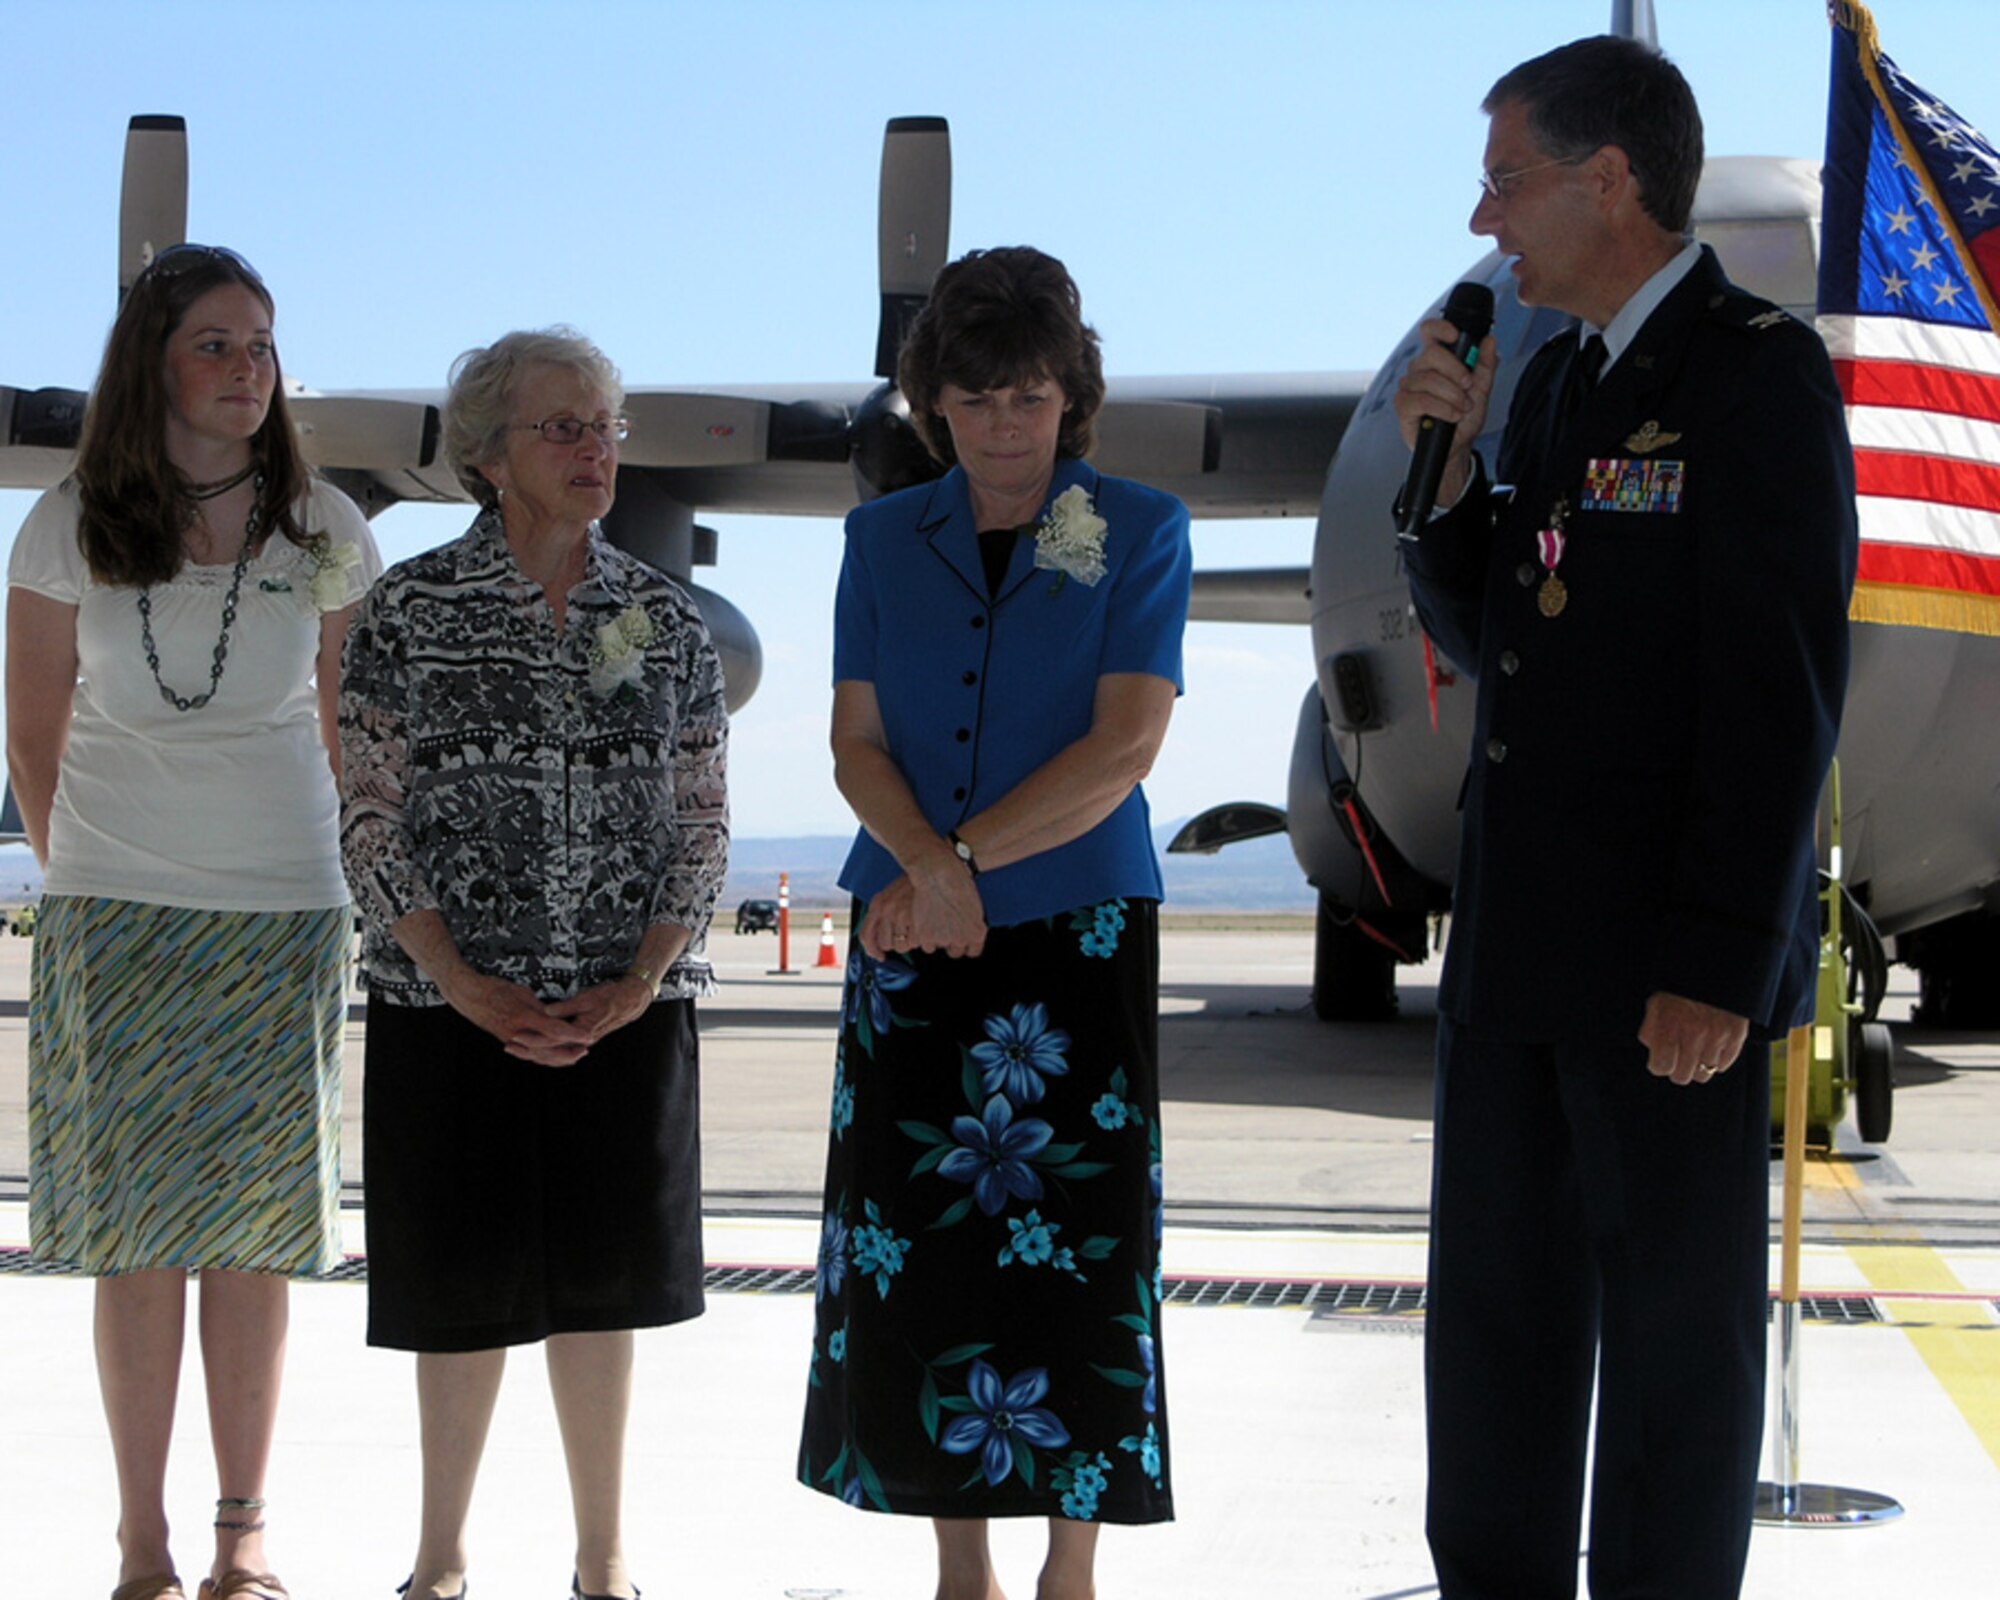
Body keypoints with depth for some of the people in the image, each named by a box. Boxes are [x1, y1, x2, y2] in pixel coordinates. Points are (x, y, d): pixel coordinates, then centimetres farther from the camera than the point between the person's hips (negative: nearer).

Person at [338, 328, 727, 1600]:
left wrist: (641, 980, -7)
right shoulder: (411, 610, -1)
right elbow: (372, 817, -3)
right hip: (451, 1007, -2)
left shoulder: (668, 618, 6)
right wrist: (468, 985, -12)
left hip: (627, 1007, 2)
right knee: (467, 1281, 5)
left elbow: (703, 822, 6)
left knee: (601, 1277, 8)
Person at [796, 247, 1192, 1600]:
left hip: (1077, 931, -3)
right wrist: (928, 866, -15)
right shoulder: (884, 539, 9)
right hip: (912, 941, 3)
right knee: (922, 1248, 3)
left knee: (1075, 1250, -3)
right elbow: (857, 742, 4)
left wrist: (964, 858, -15)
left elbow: (1125, 747, -10)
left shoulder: (1142, 532, -1)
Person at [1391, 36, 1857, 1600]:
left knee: (1676, 1327, 3)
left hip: (1674, 963, -8)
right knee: (1494, 1304, 14)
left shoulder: (1762, 373, -11)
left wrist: (1720, 967, -20)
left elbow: (1781, 694, -16)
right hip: (1520, 941, 8)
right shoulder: (1557, 382, 14)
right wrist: (1448, 467, 1)